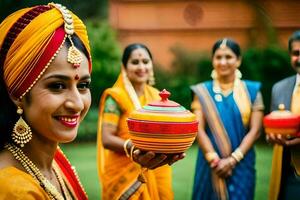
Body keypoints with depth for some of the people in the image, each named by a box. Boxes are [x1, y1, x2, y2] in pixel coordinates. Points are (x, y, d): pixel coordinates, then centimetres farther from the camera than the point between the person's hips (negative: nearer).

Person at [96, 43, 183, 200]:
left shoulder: (156, 96, 9)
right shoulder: (116, 97, -8)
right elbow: (106, 139, -16)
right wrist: (132, 147, -35)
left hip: (157, 173, 5)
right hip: (126, 174, -5)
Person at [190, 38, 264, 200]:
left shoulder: (252, 91, 3)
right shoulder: (202, 92, 2)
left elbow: (255, 130, -3)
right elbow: (199, 129, -4)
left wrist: (233, 159, -13)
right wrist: (215, 160, -16)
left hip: (241, 165, 0)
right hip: (210, 165, 0)